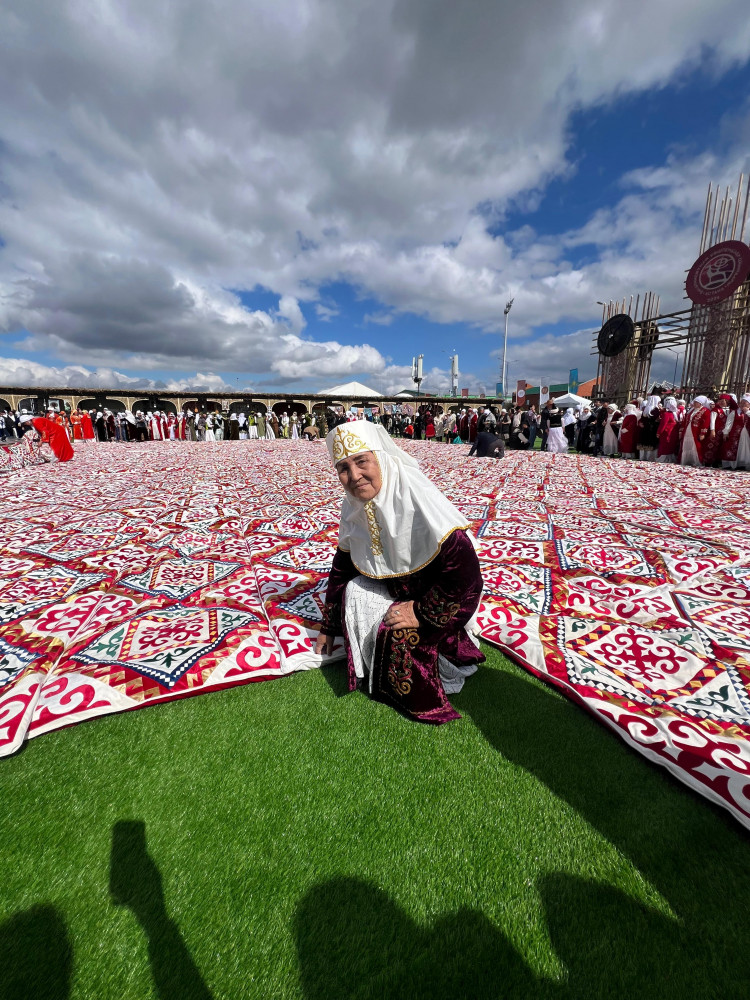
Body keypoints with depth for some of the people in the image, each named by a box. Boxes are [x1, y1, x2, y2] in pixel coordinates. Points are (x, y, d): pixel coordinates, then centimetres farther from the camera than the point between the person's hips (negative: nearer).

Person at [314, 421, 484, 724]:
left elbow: (463, 564, -34)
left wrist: (423, 613, -25)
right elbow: (343, 564, 5)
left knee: (398, 634, -25)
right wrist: (328, 626, 11)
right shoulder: (353, 506, -7)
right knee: (354, 591, -15)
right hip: (396, 585, 7)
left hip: (438, 593, -6)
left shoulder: (418, 496, -32)